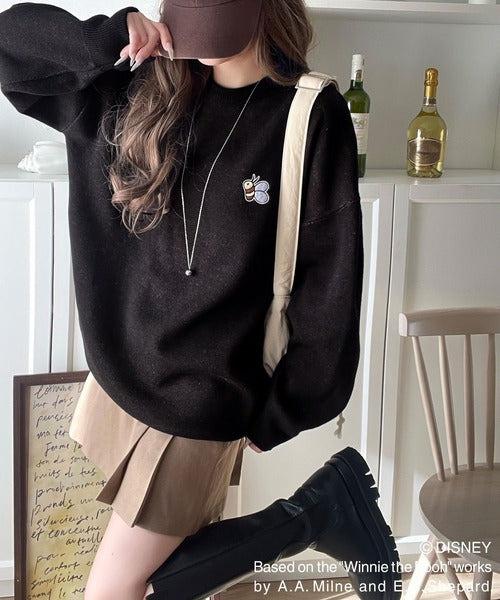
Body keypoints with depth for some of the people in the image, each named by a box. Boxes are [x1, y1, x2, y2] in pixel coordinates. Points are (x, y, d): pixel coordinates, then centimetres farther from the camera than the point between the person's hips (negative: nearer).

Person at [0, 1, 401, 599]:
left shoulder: (311, 117, -14)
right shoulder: (137, 91, -1)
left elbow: (329, 284, -11)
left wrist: (278, 418, -5)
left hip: (197, 407, -6)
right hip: (116, 377, 6)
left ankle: (312, 514, 10)